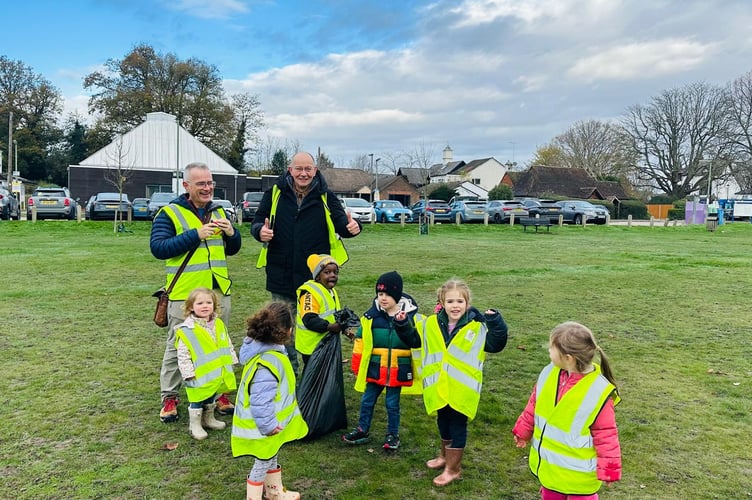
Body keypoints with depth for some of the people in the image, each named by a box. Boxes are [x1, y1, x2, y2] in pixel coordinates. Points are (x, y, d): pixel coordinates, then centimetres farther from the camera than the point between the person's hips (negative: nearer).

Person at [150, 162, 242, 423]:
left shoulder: (218, 212, 11)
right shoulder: (169, 212, -5)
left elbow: (232, 249, 16)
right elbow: (158, 247, -17)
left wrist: (231, 232, -7)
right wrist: (195, 235, -24)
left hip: (219, 291, 5)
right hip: (185, 293, -5)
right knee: (178, 346, 6)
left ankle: (219, 391, 29)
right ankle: (169, 397, 21)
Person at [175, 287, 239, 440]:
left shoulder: (219, 324, 1)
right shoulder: (186, 330, -18)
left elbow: (228, 344, 12)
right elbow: (183, 355, -16)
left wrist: (232, 361, 12)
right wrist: (189, 374, -18)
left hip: (218, 374, 6)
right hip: (199, 377, -6)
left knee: (211, 397, 25)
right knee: (197, 401, 9)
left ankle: (209, 419, 44)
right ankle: (194, 425, 27)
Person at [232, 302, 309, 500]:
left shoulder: (263, 348, -3)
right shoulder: (268, 361, -35)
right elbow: (260, 400, -35)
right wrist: (268, 425, -23)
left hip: (269, 423, 10)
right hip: (263, 427, -10)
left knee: (271, 458, 28)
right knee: (262, 464, 12)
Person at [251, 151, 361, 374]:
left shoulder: (325, 196, 3)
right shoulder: (275, 194, 3)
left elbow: (340, 222, -2)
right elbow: (257, 222, 5)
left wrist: (351, 227, -26)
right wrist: (260, 232, -19)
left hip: (316, 278, -1)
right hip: (282, 277, 1)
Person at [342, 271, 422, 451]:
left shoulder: (410, 316, -8)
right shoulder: (371, 316, -5)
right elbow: (360, 343, 1)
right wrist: (357, 367, 4)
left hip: (397, 371, -1)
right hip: (374, 369, 2)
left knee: (392, 404, 10)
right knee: (367, 401, 12)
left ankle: (392, 435, 28)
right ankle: (362, 431, 30)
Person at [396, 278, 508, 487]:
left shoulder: (477, 327, -12)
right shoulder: (431, 324, -2)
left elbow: (496, 345, -14)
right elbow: (413, 340, 9)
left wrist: (495, 323, -27)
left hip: (461, 389, -4)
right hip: (439, 388, 4)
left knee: (457, 426, 9)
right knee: (443, 422, 23)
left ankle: (453, 468, 26)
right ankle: (445, 457, 46)